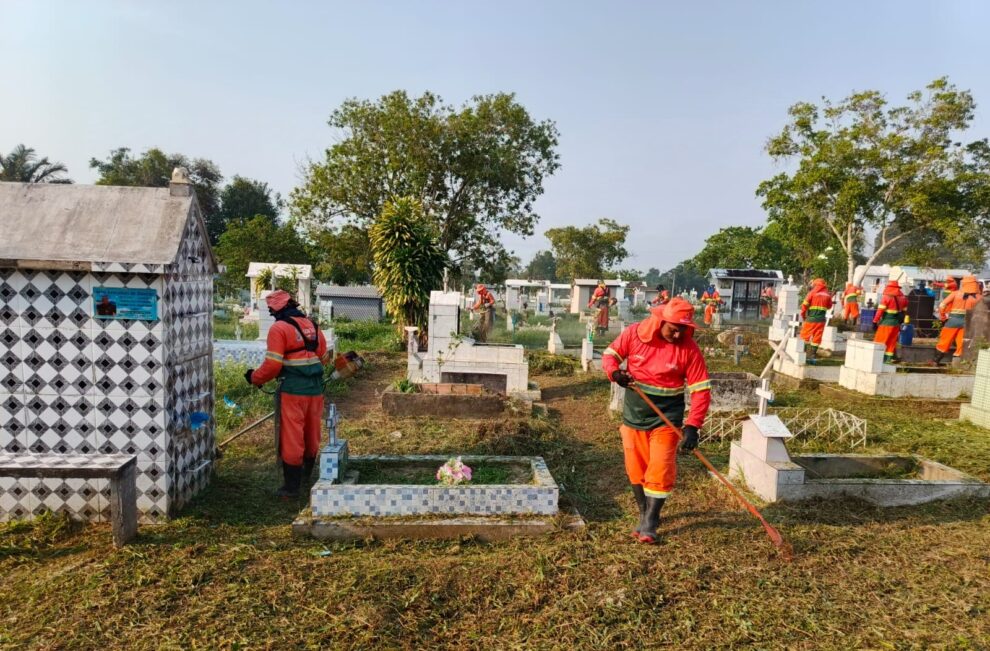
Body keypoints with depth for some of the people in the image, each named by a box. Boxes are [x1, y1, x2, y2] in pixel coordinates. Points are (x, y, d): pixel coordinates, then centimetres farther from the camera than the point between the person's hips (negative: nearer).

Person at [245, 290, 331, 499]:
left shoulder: (279, 328, -8)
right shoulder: (312, 325, 11)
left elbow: (272, 365, -13)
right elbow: (324, 358, 14)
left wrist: (254, 377, 3)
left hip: (292, 390, -6)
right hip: (315, 389, 6)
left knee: (291, 438, 2)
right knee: (311, 436, 18)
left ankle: (291, 487, 8)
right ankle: (307, 477, 34)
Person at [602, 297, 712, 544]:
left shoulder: (689, 348, -14)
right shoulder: (634, 333, -10)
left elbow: (701, 390, -13)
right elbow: (610, 354, 2)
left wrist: (692, 426, -22)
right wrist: (614, 371, -21)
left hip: (667, 418, -2)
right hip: (633, 413, 2)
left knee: (660, 471, -5)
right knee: (636, 469, 11)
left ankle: (649, 524, 10)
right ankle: (645, 515, 30)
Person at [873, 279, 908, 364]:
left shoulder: (886, 297, -13)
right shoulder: (903, 297, 8)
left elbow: (880, 310, -15)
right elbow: (904, 311, 13)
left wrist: (875, 321, -12)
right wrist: (901, 321, 20)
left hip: (886, 322, -6)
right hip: (896, 323, 6)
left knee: (880, 341, -1)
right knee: (892, 341, 13)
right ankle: (888, 358, 14)